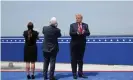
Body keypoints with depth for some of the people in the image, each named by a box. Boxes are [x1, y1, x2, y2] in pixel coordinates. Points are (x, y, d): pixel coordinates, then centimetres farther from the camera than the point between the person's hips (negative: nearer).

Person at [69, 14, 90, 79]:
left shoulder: (85, 25, 7)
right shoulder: (72, 25, 1)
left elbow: (88, 33, -3)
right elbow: (70, 33, -11)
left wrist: (83, 32, -23)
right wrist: (77, 33, -26)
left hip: (82, 44, 2)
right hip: (74, 44, -2)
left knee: (80, 59, 9)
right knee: (74, 59, 2)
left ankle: (80, 73, 17)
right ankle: (74, 73, 10)